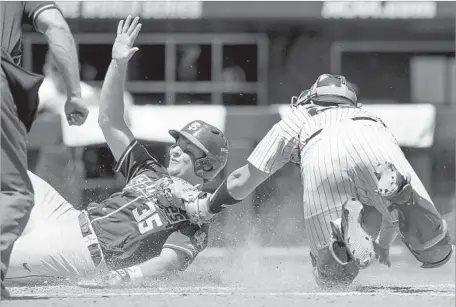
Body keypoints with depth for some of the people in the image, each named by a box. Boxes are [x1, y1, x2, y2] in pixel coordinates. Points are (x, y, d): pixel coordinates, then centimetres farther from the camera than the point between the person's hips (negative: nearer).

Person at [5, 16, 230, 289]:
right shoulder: (151, 173, 20)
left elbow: (173, 259, -19)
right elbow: (109, 121, 18)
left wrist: (127, 275, -38)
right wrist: (118, 64, 6)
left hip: (87, 252, -8)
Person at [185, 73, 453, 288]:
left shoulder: (296, 119, 41)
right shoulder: (369, 117, 47)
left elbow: (242, 181, 40)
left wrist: (206, 208, 58)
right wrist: (384, 244, 69)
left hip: (321, 162, -1)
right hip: (376, 151, 1)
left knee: (333, 276, 6)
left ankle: (349, 221, -24)